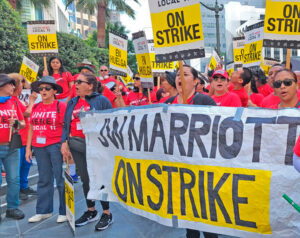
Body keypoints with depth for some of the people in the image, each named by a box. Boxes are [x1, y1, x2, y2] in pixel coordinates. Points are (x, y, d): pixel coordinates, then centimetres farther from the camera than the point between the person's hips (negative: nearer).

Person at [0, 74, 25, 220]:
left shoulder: (14, 103, 11)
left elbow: (23, 124, 14)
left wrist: (17, 123, -7)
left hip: (12, 148, 4)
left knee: (14, 179, 6)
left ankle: (12, 208, 17)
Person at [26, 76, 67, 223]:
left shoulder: (61, 106, -3)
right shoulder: (35, 107, 13)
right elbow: (31, 128, 16)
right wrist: (28, 147, 13)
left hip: (56, 146, -5)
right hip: (39, 147, 5)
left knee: (61, 179, -1)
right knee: (44, 180, 13)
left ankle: (64, 212, 10)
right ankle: (43, 211, 24)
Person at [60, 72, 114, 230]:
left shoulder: (101, 100, -2)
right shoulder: (72, 103, 15)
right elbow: (66, 124, 17)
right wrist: (64, 142, 5)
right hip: (77, 145, 6)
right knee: (85, 179, 13)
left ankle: (107, 214, 13)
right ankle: (91, 212, 28)